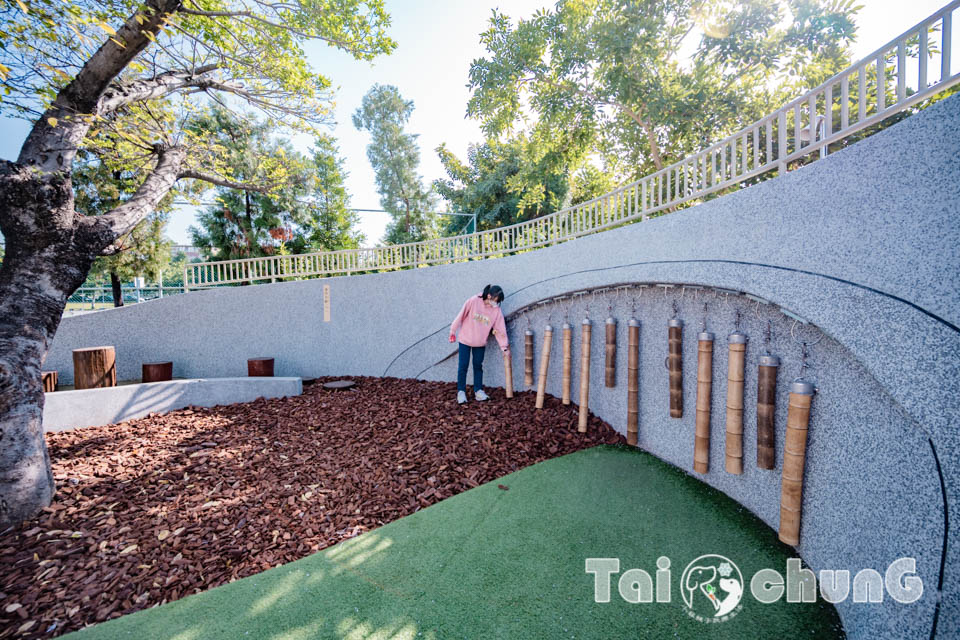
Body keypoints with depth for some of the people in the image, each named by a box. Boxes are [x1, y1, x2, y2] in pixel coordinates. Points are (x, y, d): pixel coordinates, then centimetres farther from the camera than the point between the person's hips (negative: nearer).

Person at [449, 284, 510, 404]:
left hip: (481, 343, 3)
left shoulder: (497, 310, -9)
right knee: (463, 366, 3)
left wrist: (504, 347, -3)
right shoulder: (473, 301, -18)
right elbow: (461, 315, -10)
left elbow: (500, 329, -4)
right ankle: (461, 391, 15)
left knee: (478, 366, 11)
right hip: (466, 340, -3)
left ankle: (478, 390, 23)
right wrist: (453, 331, -4)